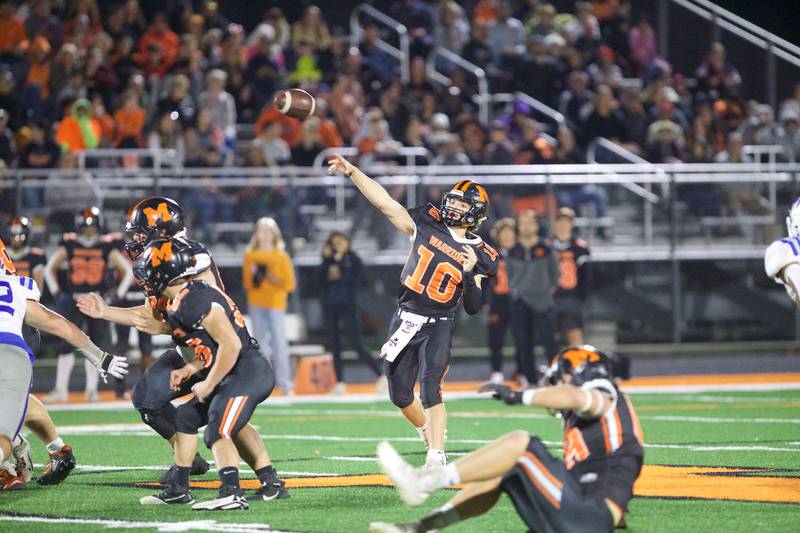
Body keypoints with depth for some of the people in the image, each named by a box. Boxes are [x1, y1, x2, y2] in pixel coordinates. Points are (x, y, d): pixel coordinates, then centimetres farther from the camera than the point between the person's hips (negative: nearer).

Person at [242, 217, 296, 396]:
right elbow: (246, 284, 9)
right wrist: (252, 274, -10)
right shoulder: (250, 256, 9)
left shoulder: (281, 257, 1)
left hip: (276, 305, -3)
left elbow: (290, 284, -1)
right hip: (256, 304, 3)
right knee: (260, 343, 4)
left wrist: (276, 279, -16)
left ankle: (285, 385, -9)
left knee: (279, 344, -9)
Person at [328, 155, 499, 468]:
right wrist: (352, 172, -10)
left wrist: (470, 273, -21)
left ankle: (436, 458, -19)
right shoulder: (427, 224, 1)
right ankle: (430, 435, 35)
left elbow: (473, 308, -5)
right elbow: (384, 202, -3)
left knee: (430, 392, -18)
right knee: (400, 395, 10)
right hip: (405, 321, 3)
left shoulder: (478, 254, -3)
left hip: (438, 327, -3)